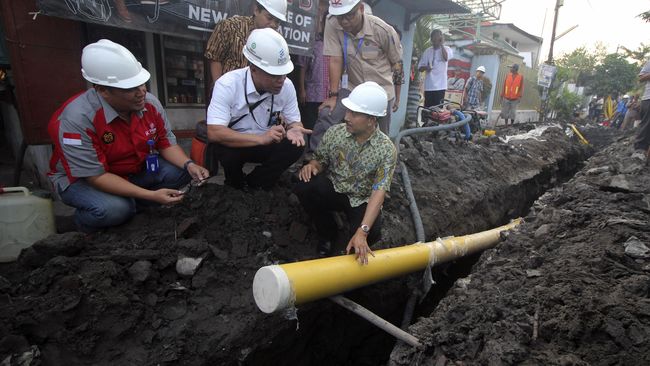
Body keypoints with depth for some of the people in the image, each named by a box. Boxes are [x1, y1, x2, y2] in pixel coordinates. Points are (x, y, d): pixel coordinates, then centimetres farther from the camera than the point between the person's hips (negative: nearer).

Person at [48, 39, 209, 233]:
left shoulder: (150, 103, -16)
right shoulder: (77, 120, -31)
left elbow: (166, 143, -4)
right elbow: (95, 175, -29)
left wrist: (189, 165, -25)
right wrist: (151, 195, -37)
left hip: (135, 170, 5)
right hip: (82, 179, -5)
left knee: (181, 171, -15)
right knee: (115, 209, -35)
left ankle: (131, 206, 1)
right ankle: (84, 223, 2)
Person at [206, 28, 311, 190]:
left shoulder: (287, 85, -15)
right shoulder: (227, 84, -26)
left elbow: (294, 121, -4)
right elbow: (214, 133, -34)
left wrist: (293, 129, -31)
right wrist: (261, 138, -43)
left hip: (267, 144, 3)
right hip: (234, 144, -3)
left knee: (296, 145, -23)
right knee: (228, 151, -35)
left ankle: (254, 184, -3)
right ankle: (236, 187, 0)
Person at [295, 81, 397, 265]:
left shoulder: (386, 149, -18)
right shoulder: (335, 132, -10)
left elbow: (379, 192, -26)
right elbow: (320, 161, 3)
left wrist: (362, 232, -38)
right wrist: (312, 165, -25)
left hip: (362, 201, -3)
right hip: (333, 190, 3)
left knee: (372, 232, -33)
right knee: (304, 187, -27)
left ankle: (357, 250, 9)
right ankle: (327, 233, 1)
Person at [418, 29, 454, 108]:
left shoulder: (447, 49, 4)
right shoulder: (427, 51, 10)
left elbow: (446, 58, -19)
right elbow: (420, 67, 10)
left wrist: (442, 44, -9)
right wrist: (425, 68, -12)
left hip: (440, 85, -2)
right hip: (429, 86, 2)